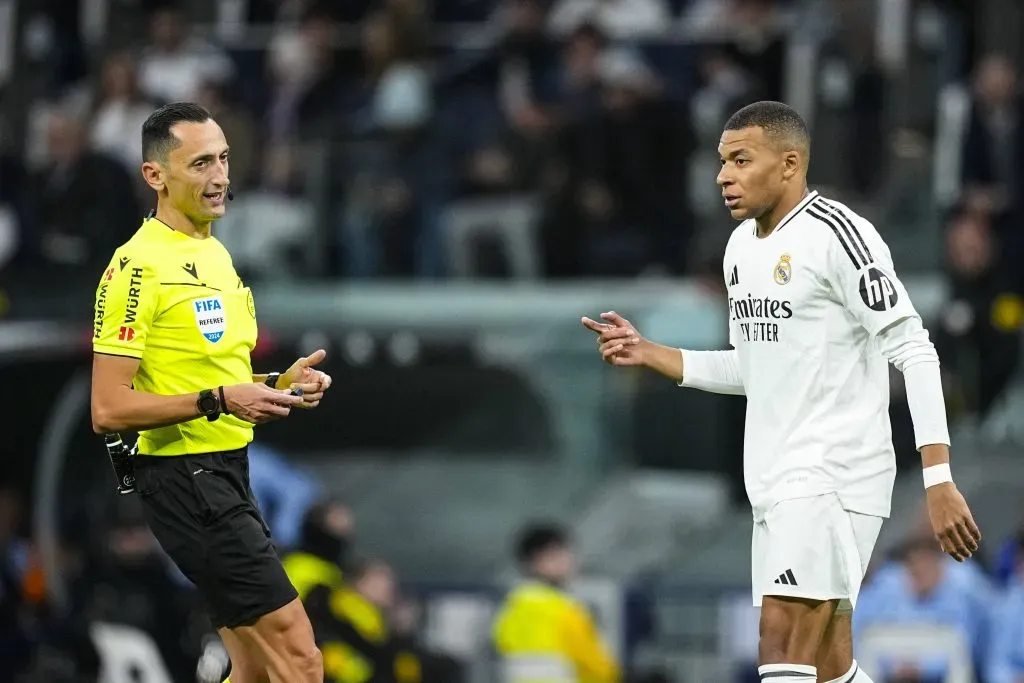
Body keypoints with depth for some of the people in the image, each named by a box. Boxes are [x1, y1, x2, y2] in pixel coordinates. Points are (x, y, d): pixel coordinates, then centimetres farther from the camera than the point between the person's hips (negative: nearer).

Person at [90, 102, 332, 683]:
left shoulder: (217, 255, 15)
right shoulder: (139, 266, -15)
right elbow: (109, 410, -19)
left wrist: (278, 386, 8)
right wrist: (218, 400, -24)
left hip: (229, 475, 10)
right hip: (185, 477, -10)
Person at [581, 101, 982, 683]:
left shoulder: (835, 234, -13)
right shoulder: (741, 246, 14)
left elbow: (914, 351, -16)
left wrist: (939, 480, -22)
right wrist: (648, 353, 14)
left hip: (834, 476, -9)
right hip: (777, 483, 9)